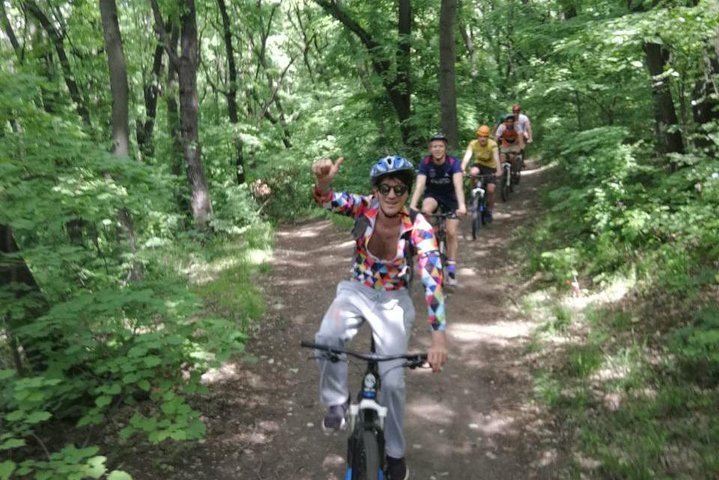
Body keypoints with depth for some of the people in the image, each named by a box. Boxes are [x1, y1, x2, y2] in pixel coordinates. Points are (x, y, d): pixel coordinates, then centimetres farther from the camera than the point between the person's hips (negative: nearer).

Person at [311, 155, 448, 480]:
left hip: (393, 301, -1)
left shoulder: (418, 228, -23)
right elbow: (328, 201, -33)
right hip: (356, 291, 2)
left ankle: (395, 453, 18)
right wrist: (322, 182, -59)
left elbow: (432, 280, -31)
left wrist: (439, 338, -41)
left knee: (392, 380, -9)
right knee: (326, 340, -28)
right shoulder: (365, 207, -16)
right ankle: (337, 402, 2)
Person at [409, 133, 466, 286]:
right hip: (432, 194, 0)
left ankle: (451, 268, 5)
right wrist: (412, 205, -48)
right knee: (425, 210, -36)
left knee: (451, 232, -7)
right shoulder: (425, 162, -21)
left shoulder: (453, 162, -24)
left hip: (450, 197, 0)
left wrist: (461, 205, -54)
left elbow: (458, 185, -37)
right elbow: (420, 185, -31)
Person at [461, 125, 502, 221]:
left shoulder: (492, 144, -25)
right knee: (473, 172, -34)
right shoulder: (473, 144, -19)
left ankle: (489, 211, 10)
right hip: (479, 164, 1)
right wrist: (462, 169, -47)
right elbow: (467, 156, -31)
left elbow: (496, 157, -38)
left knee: (490, 190, -14)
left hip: (491, 167, -1)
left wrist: (499, 171, -53)